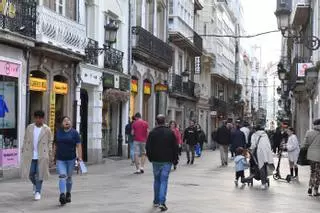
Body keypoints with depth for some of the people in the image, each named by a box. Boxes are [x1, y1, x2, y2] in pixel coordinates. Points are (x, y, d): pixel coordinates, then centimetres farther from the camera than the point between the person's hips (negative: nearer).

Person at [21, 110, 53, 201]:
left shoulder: (47, 129, -2)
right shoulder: (29, 128, 5)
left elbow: (50, 143, 1)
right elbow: (25, 141, 11)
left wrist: (50, 157, -1)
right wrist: (23, 153, 8)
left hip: (42, 156, -2)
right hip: (30, 155, 2)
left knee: (39, 174, 1)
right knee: (30, 173, 5)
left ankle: (38, 192, 13)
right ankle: (35, 184, 35)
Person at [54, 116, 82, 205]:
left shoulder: (74, 132, -1)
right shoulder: (58, 132, 7)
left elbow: (78, 145, -5)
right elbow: (55, 145, 13)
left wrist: (80, 157, -13)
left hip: (71, 159, -1)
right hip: (60, 159, 1)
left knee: (69, 177, 10)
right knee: (62, 176, -14)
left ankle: (68, 194, 27)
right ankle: (62, 194, -25)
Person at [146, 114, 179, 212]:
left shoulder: (152, 133, -2)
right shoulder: (170, 132, -3)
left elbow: (148, 147, 1)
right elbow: (175, 147, 0)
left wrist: (150, 158, 15)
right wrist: (175, 159, 9)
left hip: (156, 161, 1)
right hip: (167, 161, -1)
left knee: (156, 180, 15)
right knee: (164, 181, -2)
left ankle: (156, 201, 23)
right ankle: (162, 202, -13)